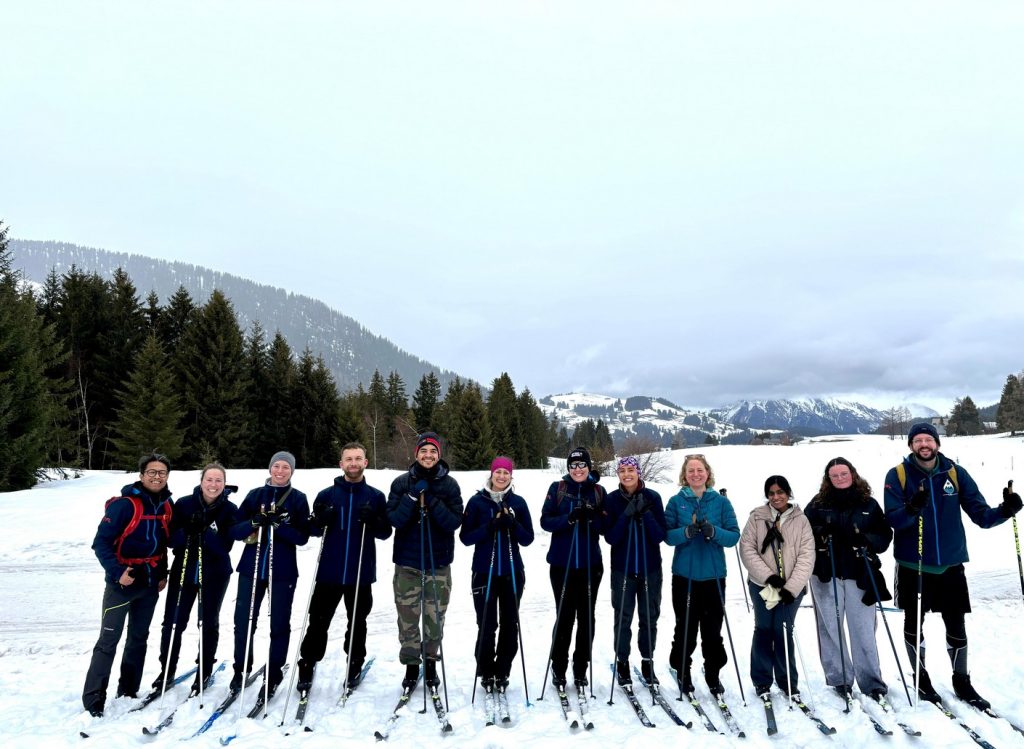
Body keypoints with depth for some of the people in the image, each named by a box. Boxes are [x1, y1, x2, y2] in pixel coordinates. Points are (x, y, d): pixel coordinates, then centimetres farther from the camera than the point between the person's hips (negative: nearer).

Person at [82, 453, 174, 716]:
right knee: (109, 640, -2)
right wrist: (117, 572, -25)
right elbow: (101, 542, -16)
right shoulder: (124, 504, -16)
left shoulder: (167, 506, 4)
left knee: (139, 638, 14)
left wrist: (163, 574, 12)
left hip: (150, 584, 6)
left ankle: (128, 690, 26)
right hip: (122, 583, -6)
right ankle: (93, 699, 9)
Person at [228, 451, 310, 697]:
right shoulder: (255, 495, 6)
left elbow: (303, 537, -7)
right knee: (243, 621, 5)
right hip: (251, 567, 2)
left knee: (279, 624, 6)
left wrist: (278, 525, -22)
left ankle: (273, 675, 21)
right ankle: (241, 669, 28)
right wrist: (253, 523, -17)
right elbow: (235, 531, 2)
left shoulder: (298, 499, 1)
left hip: (283, 571, -2)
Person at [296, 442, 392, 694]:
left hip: (361, 573, 0)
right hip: (329, 572, 0)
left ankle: (355, 665, 30)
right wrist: (321, 521, -16)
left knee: (357, 622, 13)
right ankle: (307, 666, 23)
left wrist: (372, 520, -20)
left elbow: (385, 533, -1)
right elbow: (312, 530, 6)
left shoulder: (375, 496, 1)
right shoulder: (326, 495, 3)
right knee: (318, 621, 6)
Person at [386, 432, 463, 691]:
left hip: (439, 563, 0)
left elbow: (454, 522, -9)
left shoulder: (449, 484, 0)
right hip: (407, 562, 0)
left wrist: (431, 501, -21)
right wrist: (413, 497, -20)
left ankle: (431, 662, 26)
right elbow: (394, 519, -8)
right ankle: (411, 665, 23)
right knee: (407, 617, 4)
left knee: (435, 618, 6)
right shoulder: (402, 482, 0)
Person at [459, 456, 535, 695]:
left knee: (510, 625, 6)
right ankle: (486, 673, 19)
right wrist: (490, 526, -18)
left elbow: (528, 539, 3)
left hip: (512, 572, 2)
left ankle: (502, 672, 22)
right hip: (484, 572, -2)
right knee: (487, 626, 0)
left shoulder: (518, 502, 4)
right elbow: (465, 537, -3)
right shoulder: (477, 501, 0)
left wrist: (512, 524, -16)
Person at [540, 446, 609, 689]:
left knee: (586, 617, 7)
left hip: (591, 564, 2)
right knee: (564, 616, 3)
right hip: (562, 563, -1)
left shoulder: (599, 491, 5)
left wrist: (591, 518, -19)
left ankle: (581, 670, 21)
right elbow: (545, 521, -5)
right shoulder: (557, 488, 1)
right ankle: (558, 668, 20)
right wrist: (569, 518, -21)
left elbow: (605, 526, 1)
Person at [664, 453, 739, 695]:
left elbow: (734, 536, -2)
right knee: (685, 626, 5)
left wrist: (713, 531, -20)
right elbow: (668, 535, -5)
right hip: (684, 575, -1)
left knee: (713, 628, 7)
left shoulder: (721, 502, 3)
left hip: (714, 575, 1)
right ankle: (682, 671, 24)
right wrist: (687, 532, -23)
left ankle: (713, 674, 26)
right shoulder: (676, 502, 1)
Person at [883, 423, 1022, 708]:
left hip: (950, 565, 2)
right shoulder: (897, 475, -7)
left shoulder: (955, 473, 1)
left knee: (956, 627, 10)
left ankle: (962, 681, 31)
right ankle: (921, 678, 28)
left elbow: (981, 514, -2)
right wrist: (912, 508, -34)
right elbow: (892, 519, -15)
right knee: (913, 624, 10)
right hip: (913, 565, -2)